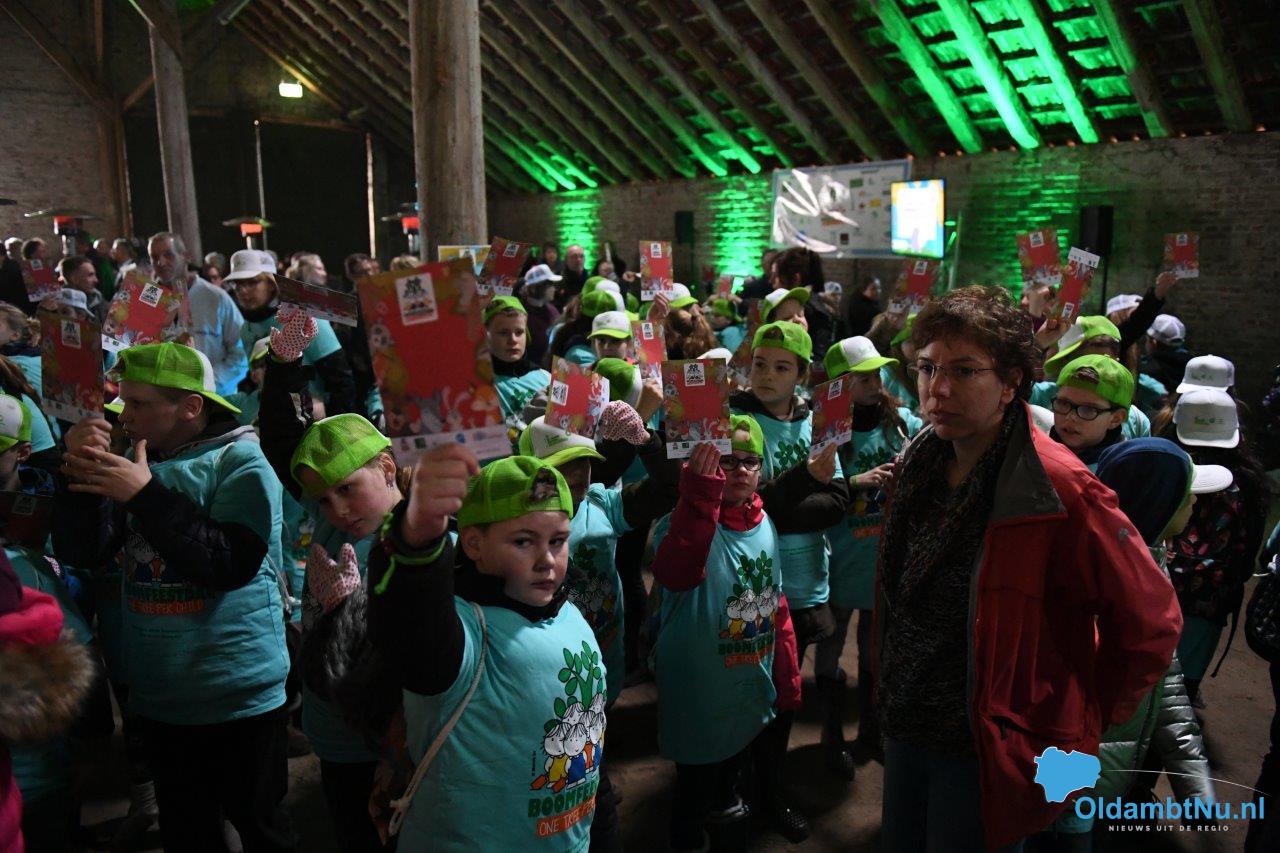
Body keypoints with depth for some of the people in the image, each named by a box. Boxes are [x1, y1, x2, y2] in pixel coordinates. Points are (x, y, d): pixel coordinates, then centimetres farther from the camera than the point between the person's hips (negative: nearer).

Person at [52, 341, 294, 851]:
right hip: (158, 697, 6)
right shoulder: (136, 466, 7)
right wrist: (77, 473, -14)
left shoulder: (239, 462, -12)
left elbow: (231, 564, -23)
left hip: (237, 696, -6)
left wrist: (146, 495, -24)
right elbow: (79, 552, 0)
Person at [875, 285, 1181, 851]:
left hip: (985, 751, -6)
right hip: (904, 727, 6)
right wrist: (893, 689, 14)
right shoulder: (917, 462, -2)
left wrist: (1080, 721, -5)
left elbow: (1150, 625, -15)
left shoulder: (1059, 490, -24)